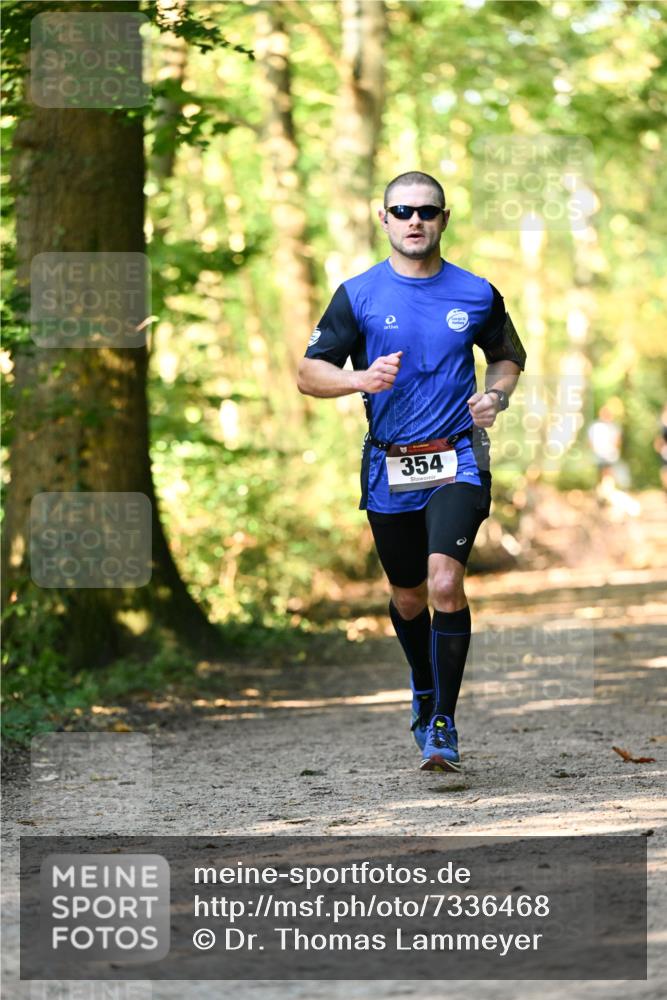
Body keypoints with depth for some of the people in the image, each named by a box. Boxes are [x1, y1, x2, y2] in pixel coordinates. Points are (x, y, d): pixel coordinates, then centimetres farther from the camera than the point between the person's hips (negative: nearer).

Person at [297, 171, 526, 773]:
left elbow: (509, 355, 21)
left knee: (445, 583, -19)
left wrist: (496, 396, 0)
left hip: (457, 460, -1)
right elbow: (309, 372, 1)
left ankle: (443, 726, -13)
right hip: (389, 468, 2)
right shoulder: (358, 295, 0)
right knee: (408, 596, 14)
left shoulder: (477, 295, 3)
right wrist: (361, 379, -19)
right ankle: (423, 689, 43)